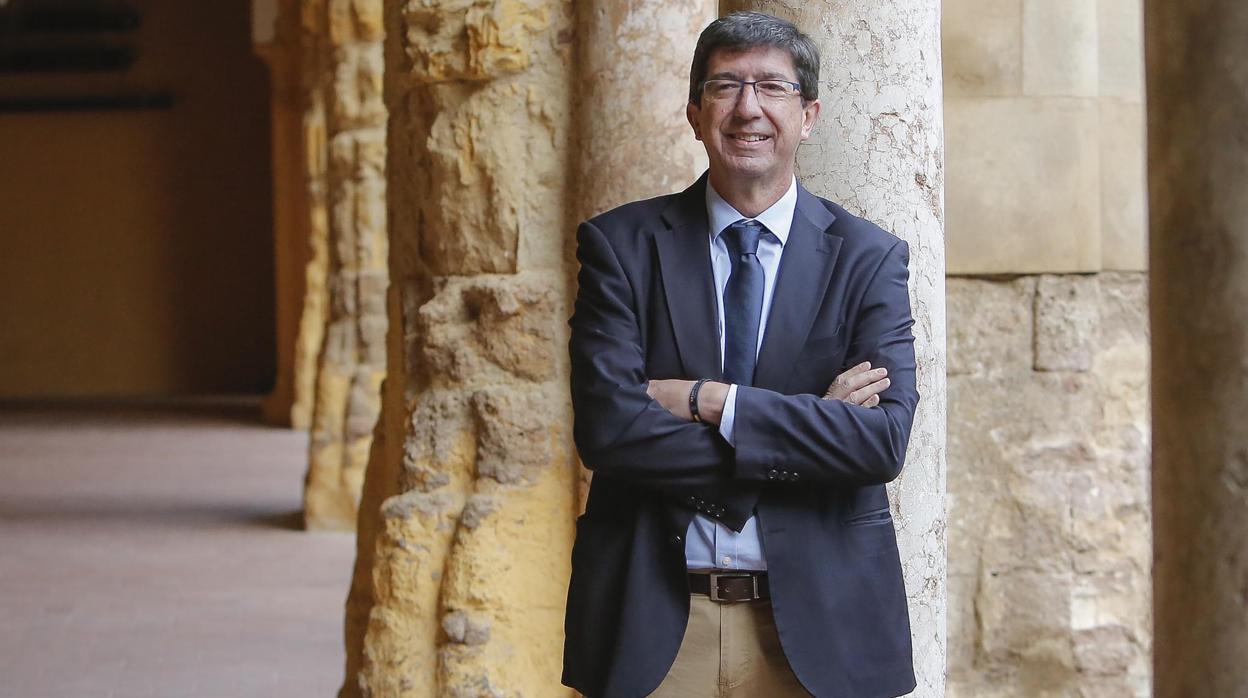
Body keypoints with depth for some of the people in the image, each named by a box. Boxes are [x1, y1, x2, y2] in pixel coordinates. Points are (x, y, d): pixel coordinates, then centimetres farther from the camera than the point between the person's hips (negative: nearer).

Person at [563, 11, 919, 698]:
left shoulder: (869, 258, 3)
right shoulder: (621, 245, 2)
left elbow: (885, 439, -10)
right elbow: (605, 428, -11)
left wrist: (708, 401, -16)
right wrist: (809, 426, -13)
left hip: (816, 624, 1)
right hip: (654, 624, 0)